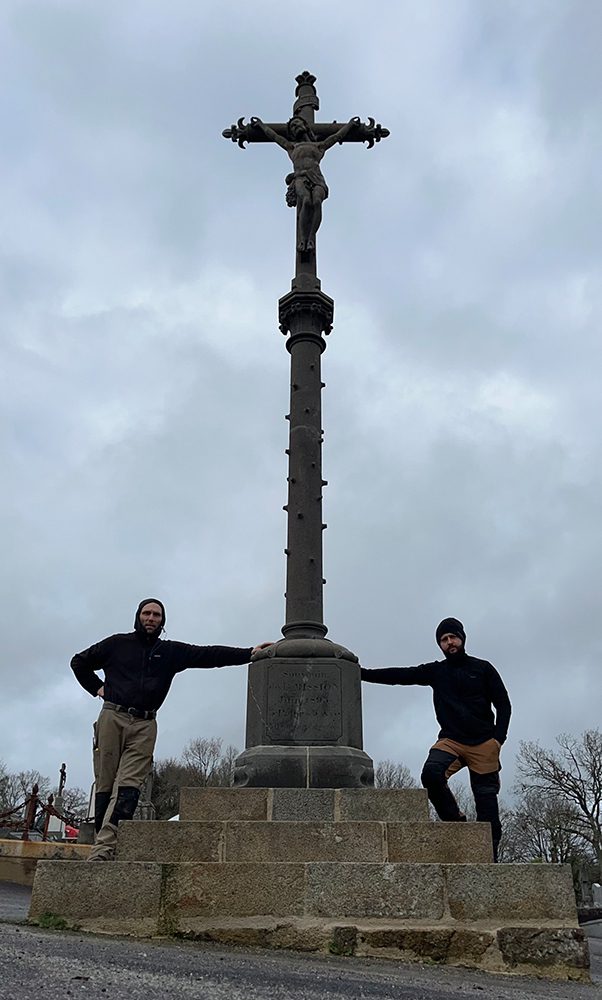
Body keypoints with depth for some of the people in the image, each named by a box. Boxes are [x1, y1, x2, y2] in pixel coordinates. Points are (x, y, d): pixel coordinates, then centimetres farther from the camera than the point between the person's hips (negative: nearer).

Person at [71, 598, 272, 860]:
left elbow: (209, 655, 10)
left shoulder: (171, 651, 16)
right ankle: (105, 844, 1)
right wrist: (96, 688, 13)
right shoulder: (117, 644, 13)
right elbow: (79, 662, 25)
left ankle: (103, 848, -19)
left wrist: (249, 653, 2)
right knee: (105, 786, -4)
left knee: (128, 787, -13)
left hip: (144, 725, 1)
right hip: (112, 718, 0)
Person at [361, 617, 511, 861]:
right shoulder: (435, 671, 12)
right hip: (450, 740, 1)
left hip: (483, 743, -1)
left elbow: (503, 705, 9)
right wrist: (363, 673, -2)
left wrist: (498, 739, -4)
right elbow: (400, 675, 6)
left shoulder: (482, 668, 9)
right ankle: (455, 822, -10)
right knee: (431, 773, -26)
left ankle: (489, 856, 3)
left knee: (486, 800, -4)